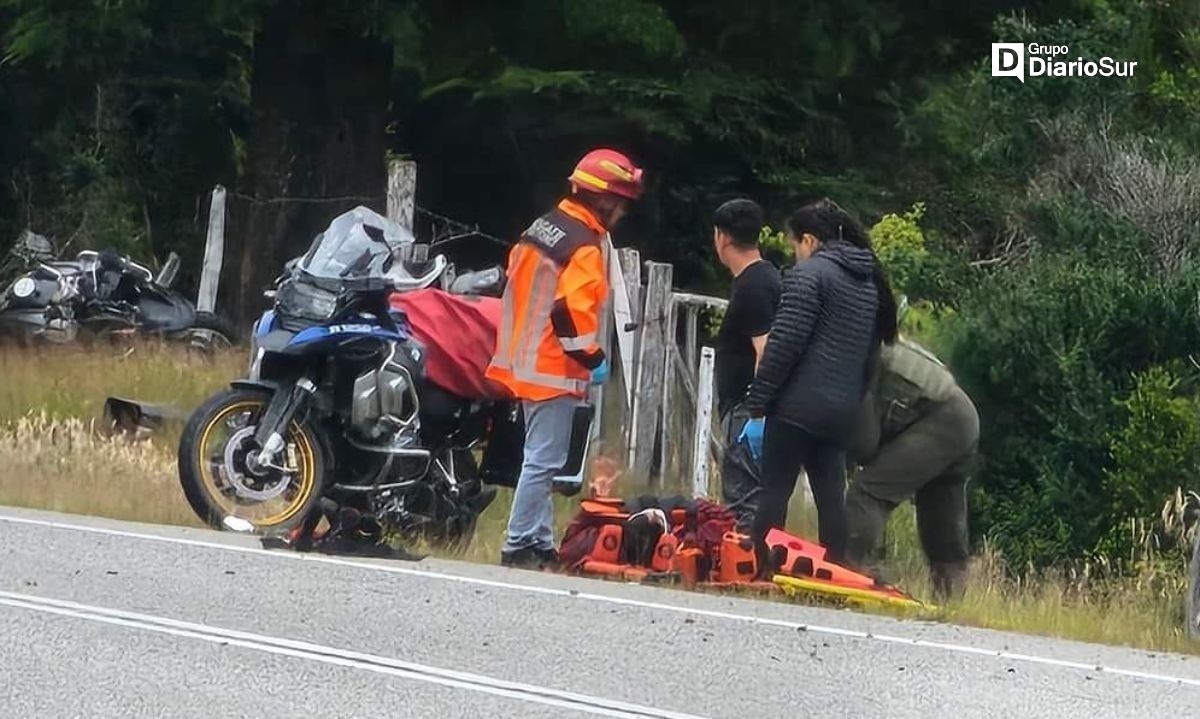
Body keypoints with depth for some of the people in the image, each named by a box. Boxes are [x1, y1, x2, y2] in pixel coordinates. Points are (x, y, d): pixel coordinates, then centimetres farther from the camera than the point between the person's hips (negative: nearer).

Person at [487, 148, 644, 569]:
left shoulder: (543, 228, 13)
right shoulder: (586, 246, -16)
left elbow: (519, 288, 18)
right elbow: (571, 309, -25)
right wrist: (593, 358, -14)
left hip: (525, 360, 10)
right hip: (555, 370, -10)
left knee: (542, 457, 15)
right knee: (544, 459, -7)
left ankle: (540, 541, 18)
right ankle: (520, 544, -7)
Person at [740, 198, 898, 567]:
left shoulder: (810, 273, -6)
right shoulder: (870, 281, 18)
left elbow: (785, 344, -13)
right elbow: (871, 349, 18)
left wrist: (757, 406, -11)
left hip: (798, 405, -7)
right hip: (842, 411, 7)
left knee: (775, 491, -5)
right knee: (831, 497, 8)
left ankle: (760, 570, -9)